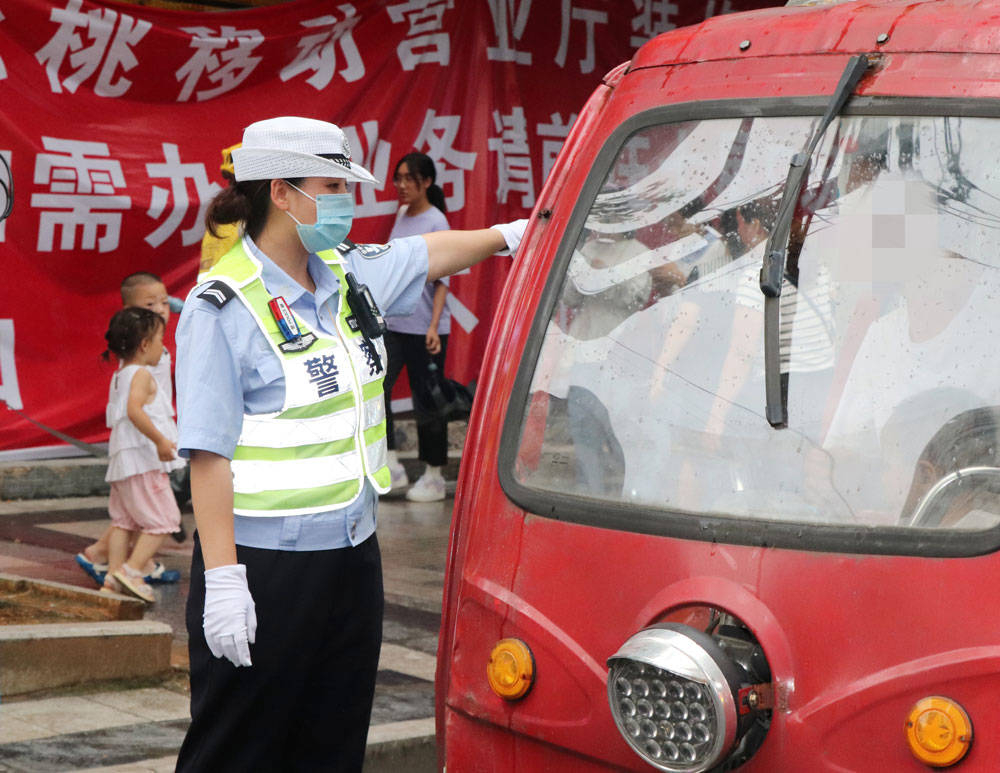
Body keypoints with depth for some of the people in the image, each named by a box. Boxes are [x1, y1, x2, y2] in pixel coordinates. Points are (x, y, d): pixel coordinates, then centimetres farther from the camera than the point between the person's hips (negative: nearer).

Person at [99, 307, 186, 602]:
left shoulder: (119, 375, 18)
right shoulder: (142, 375, -12)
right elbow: (134, 410, -27)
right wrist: (159, 440, -28)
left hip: (121, 462, 10)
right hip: (143, 459, -10)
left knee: (123, 520, 12)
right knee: (163, 519, -5)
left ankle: (113, 577, 11)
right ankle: (131, 570, -10)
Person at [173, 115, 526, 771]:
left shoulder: (351, 275, 7)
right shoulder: (224, 306, -13)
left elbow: (431, 254, 28)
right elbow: (209, 452, -17)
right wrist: (222, 579, -21)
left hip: (352, 556, 8)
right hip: (264, 566, -7)